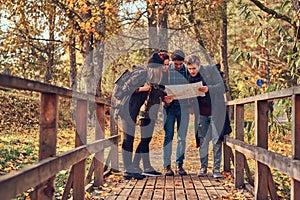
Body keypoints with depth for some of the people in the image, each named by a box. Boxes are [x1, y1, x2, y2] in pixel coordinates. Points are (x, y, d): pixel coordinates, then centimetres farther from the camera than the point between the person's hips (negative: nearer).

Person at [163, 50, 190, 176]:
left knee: (182, 137, 4)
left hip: (183, 106, 1)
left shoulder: (188, 70, 2)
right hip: (169, 106, -1)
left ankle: (180, 164, 13)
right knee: (168, 136, -1)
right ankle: (167, 165, 3)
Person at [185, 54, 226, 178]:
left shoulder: (211, 70, -4)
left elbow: (222, 87, -9)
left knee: (216, 140, -3)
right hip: (201, 113, 3)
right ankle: (203, 167, 17)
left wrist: (208, 89, -27)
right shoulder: (188, 77, 4)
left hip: (215, 110, -3)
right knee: (202, 140, 6)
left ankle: (216, 168, 2)